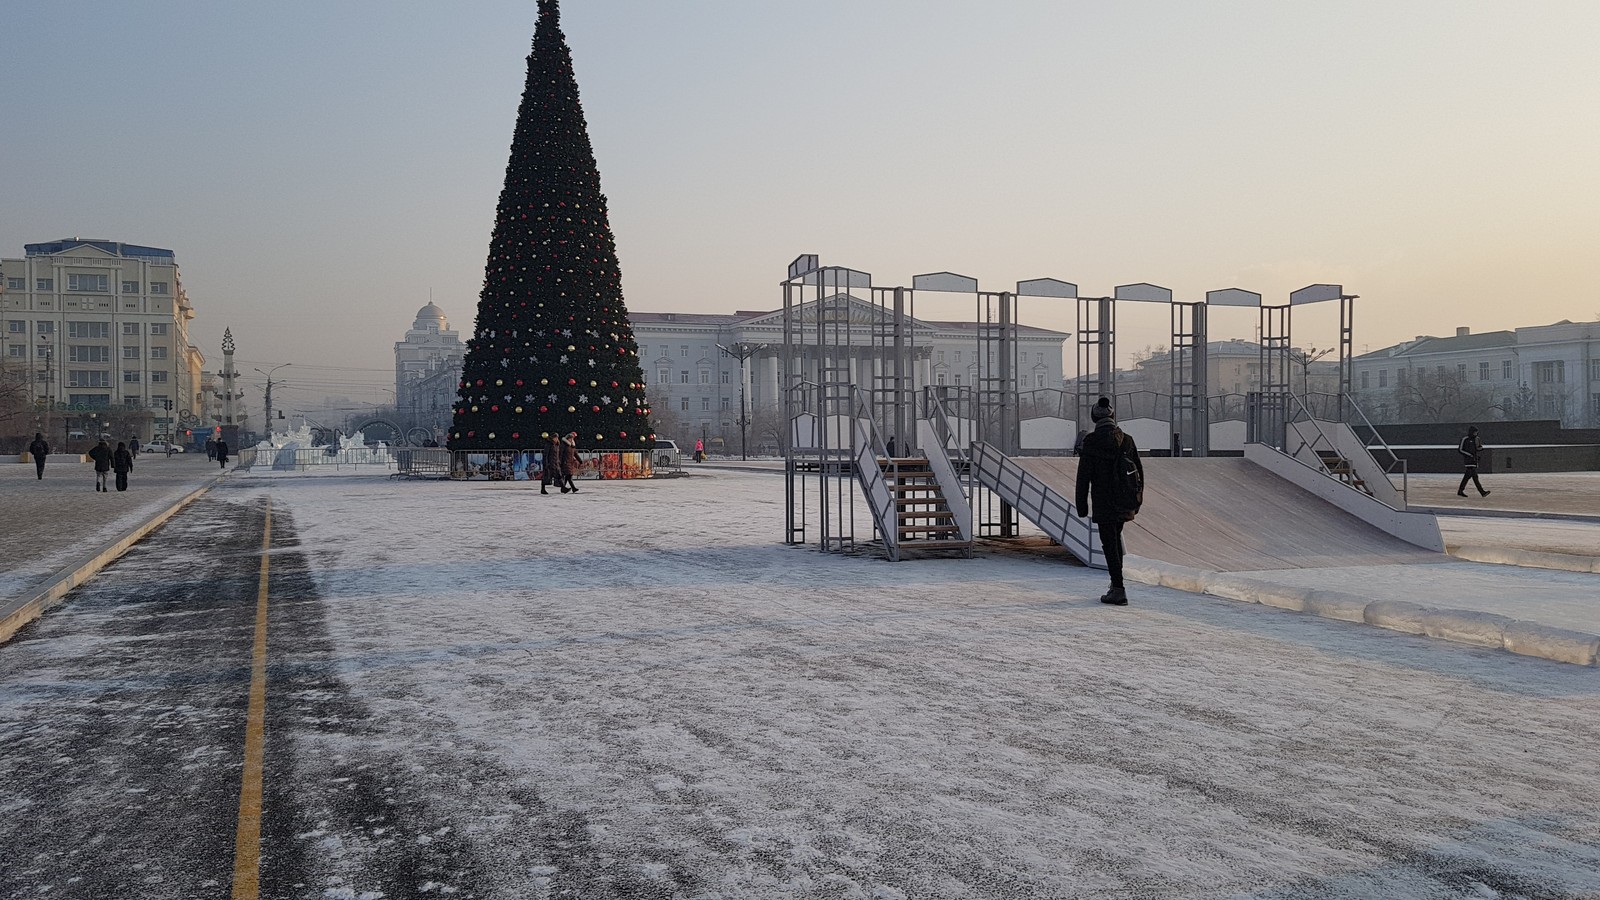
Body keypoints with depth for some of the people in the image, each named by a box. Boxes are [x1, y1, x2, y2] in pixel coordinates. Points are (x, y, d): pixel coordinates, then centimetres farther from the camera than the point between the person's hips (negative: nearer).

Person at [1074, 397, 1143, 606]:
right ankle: (1116, 583, 28)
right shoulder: (1126, 440, 4)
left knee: (1109, 544, -1)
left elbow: (1084, 477, -10)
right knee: (1116, 537, 22)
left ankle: (1118, 590, -3)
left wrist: (1082, 507, -4)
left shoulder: (1091, 442, -11)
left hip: (1104, 504, -5)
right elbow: (1139, 472, 10)